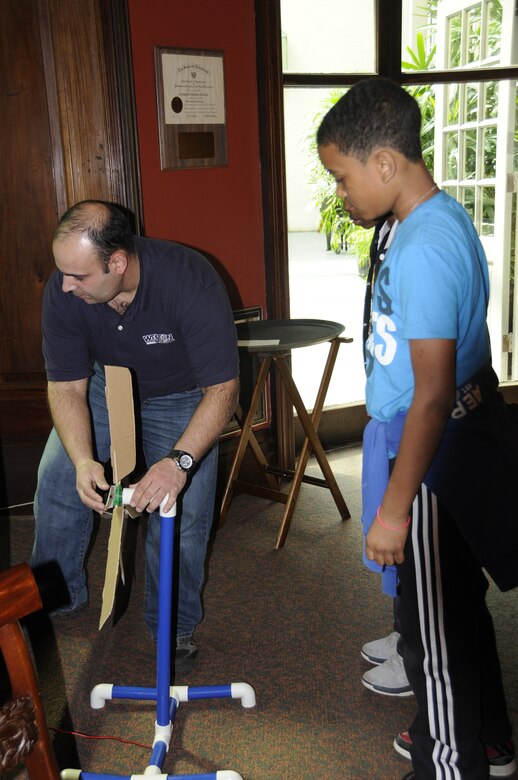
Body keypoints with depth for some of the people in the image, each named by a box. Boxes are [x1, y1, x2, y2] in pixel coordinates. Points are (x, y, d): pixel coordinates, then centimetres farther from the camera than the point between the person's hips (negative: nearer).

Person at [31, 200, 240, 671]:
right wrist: (83, 459, -37)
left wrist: (180, 461, -48)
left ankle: (175, 625, 13)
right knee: (57, 478, -5)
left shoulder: (190, 283, -37)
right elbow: (67, 387, -19)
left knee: (182, 509, -13)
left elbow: (222, 388, -35)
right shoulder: (63, 292, -26)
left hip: (180, 397, -3)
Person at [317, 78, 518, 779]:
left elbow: (433, 394, -27)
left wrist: (395, 508, -20)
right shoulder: (445, 217, 5)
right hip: (457, 451, 10)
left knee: (435, 632, 8)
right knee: (459, 605, 25)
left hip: (430, 465, -10)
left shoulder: (424, 249, -26)